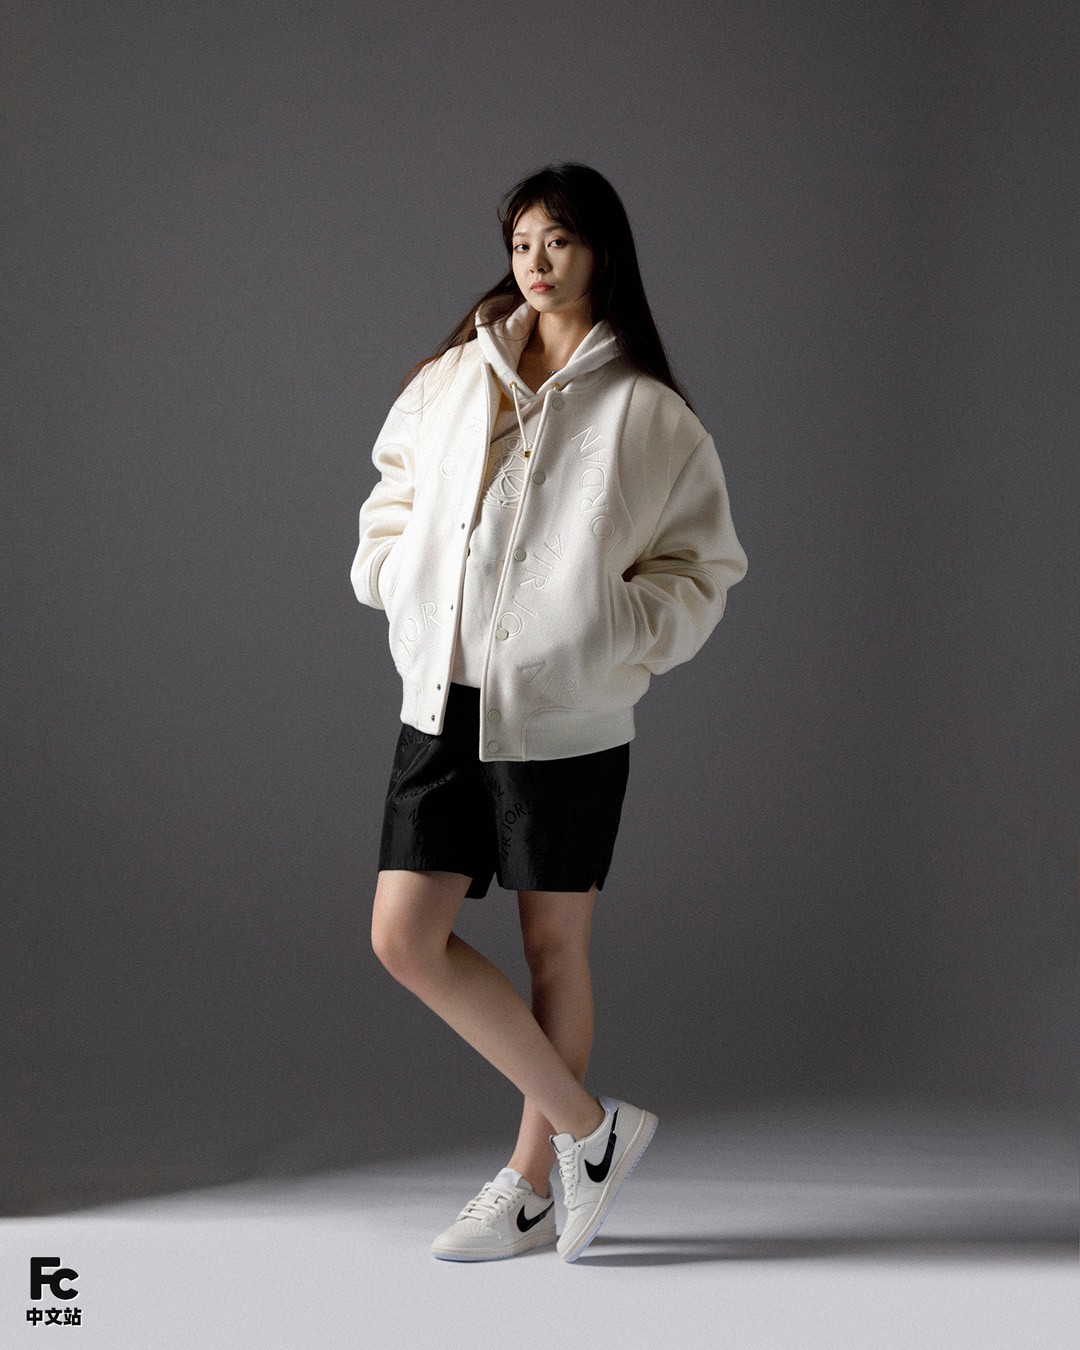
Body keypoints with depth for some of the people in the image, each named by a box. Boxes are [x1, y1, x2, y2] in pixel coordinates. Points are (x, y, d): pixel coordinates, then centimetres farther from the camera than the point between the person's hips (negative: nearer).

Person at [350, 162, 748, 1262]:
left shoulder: (647, 412, -1)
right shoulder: (455, 378, 10)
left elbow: (704, 566, 2)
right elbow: (396, 493, 23)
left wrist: (620, 632, -12)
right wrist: (397, 579, 6)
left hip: (565, 714, -4)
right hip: (443, 700, 4)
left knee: (553, 946, 6)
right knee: (406, 938, -3)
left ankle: (530, 1189, 22)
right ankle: (590, 1128, 11)